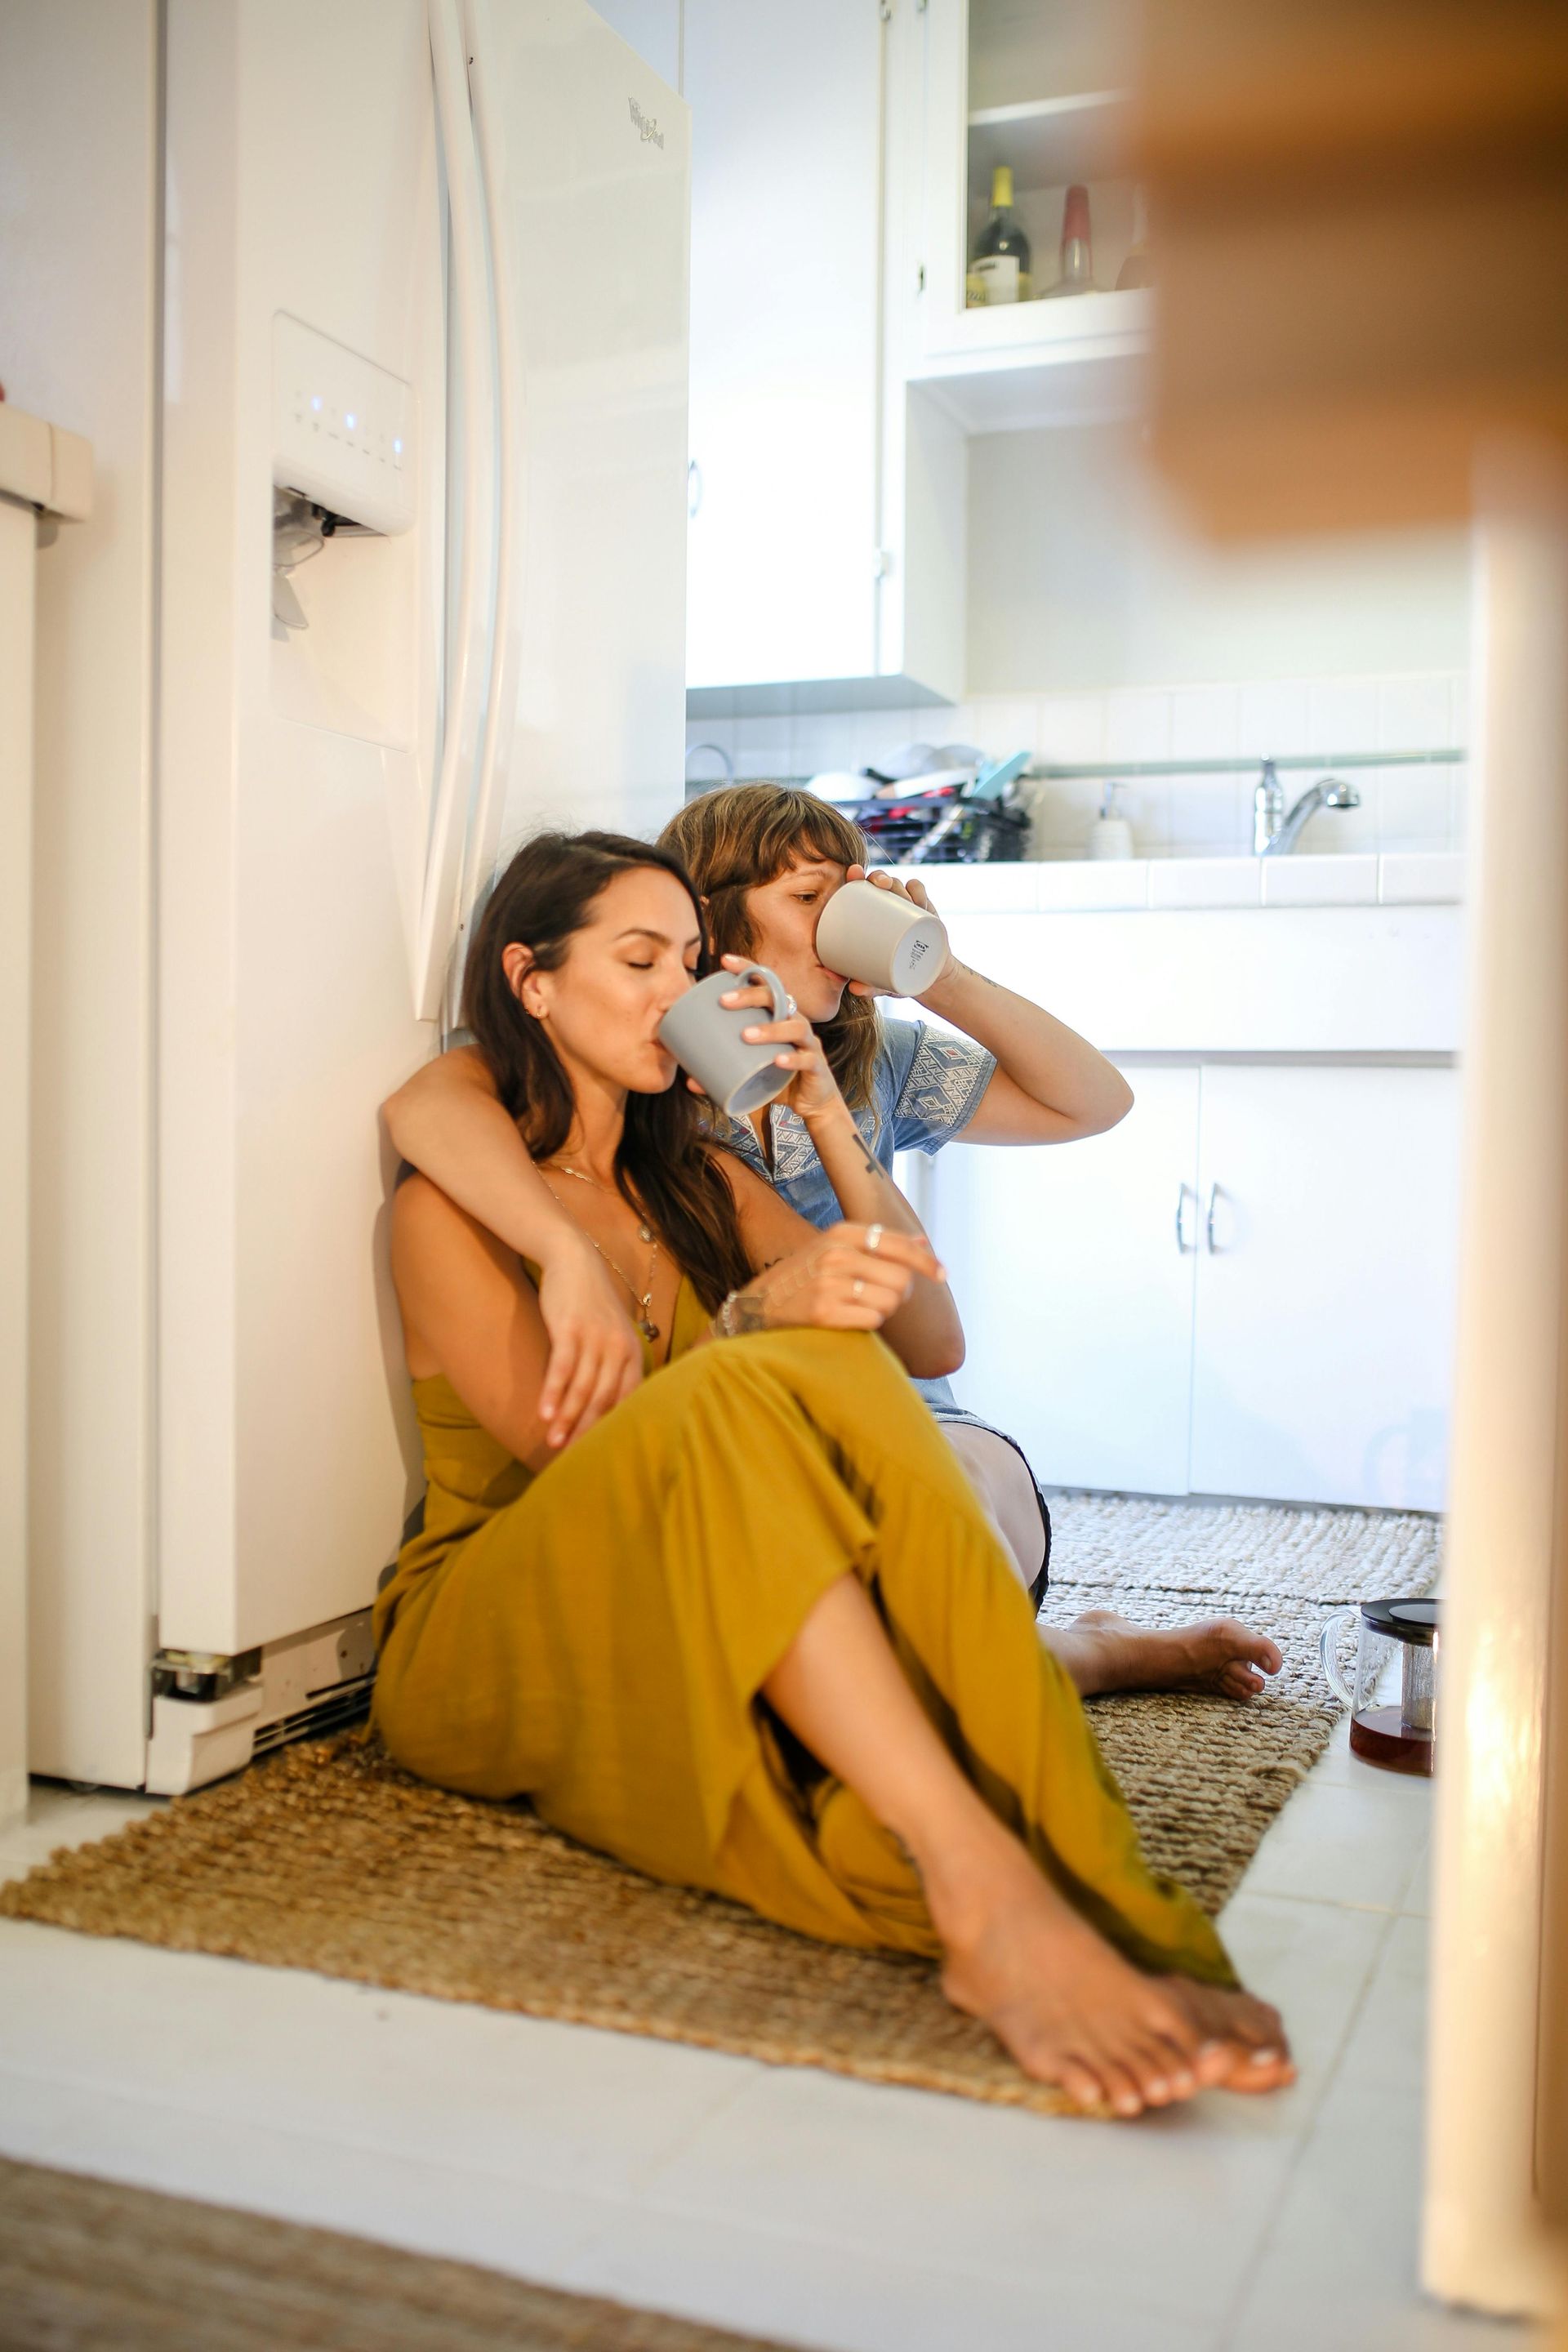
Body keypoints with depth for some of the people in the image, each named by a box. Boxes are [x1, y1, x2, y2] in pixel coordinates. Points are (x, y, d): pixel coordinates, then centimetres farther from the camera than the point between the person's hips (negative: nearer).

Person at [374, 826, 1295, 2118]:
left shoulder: (700, 1177, 17)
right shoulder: (448, 1204, -1)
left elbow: (933, 1340, 8)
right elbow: (562, 1445, -15)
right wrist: (758, 1313, -29)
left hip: (698, 1654, 5)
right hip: (488, 1651, -4)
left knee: (836, 1368, -29)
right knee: (735, 1402, -35)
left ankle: (1088, 1901, -45)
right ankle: (984, 1894, -50)